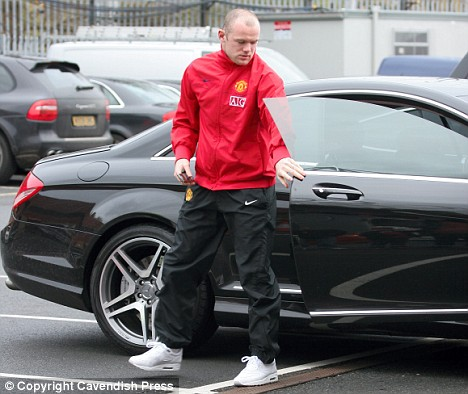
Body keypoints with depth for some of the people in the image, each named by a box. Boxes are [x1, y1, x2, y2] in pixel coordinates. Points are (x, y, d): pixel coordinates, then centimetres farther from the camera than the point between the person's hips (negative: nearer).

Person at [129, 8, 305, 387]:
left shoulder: (265, 77, -11)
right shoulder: (198, 72, 4)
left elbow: (275, 119, -29)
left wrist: (281, 156, -48)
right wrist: (182, 154, -3)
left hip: (251, 190, -5)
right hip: (204, 186, 6)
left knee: (257, 276, -1)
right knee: (179, 266, 13)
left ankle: (264, 359, 8)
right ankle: (170, 348, 27)